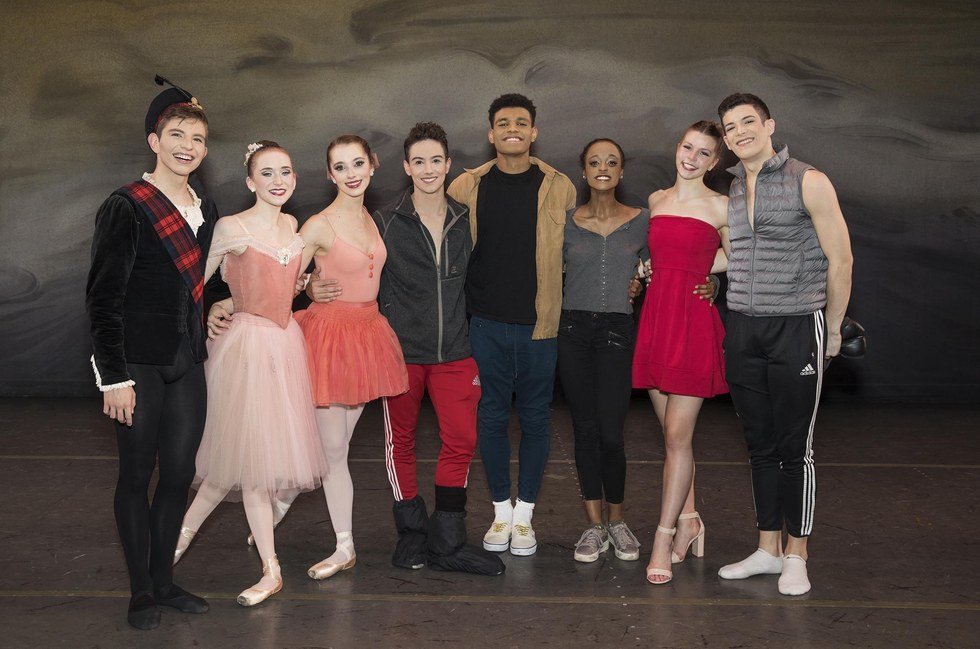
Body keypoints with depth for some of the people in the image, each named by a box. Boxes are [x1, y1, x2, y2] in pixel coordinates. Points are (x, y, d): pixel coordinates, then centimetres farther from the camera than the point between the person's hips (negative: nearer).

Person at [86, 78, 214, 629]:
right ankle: (141, 592, 14)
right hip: (138, 364, -6)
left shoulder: (206, 211, 11)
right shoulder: (126, 208, -8)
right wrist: (113, 376, -14)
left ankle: (165, 580, 22)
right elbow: (103, 297, -10)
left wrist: (203, 348, 15)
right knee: (137, 476, 3)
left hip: (187, 363, 6)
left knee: (180, 474, 8)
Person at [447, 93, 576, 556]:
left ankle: (524, 515, 19)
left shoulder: (559, 187, 2)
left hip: (540, 324, -1)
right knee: (492, 417, 7)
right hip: (487, 323, 1)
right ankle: (501, 512, 22)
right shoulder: (467, 187, 4)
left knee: (535, 418, 6)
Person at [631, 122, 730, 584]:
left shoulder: (719, 207, 0)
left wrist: (693, 270, 6)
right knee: (672, 433, 10)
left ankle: (664, 538, 0)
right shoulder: (656, 200, 14)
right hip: (656, 317, 5)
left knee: (677, 436, -5)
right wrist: (660, 270, 12)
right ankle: (688, 520, 24)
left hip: (694, 321, -5)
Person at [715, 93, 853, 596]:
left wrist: (832, 328, 1)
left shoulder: (808, 182, -5)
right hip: (742, 329, 5)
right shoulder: (727, 193, 10)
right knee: (760, 445, 10)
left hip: (796, 328, -5)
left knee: (794, 447, 1)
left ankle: (796, 555, 13)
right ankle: (767, 549, 21)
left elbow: (840, 260, -2)